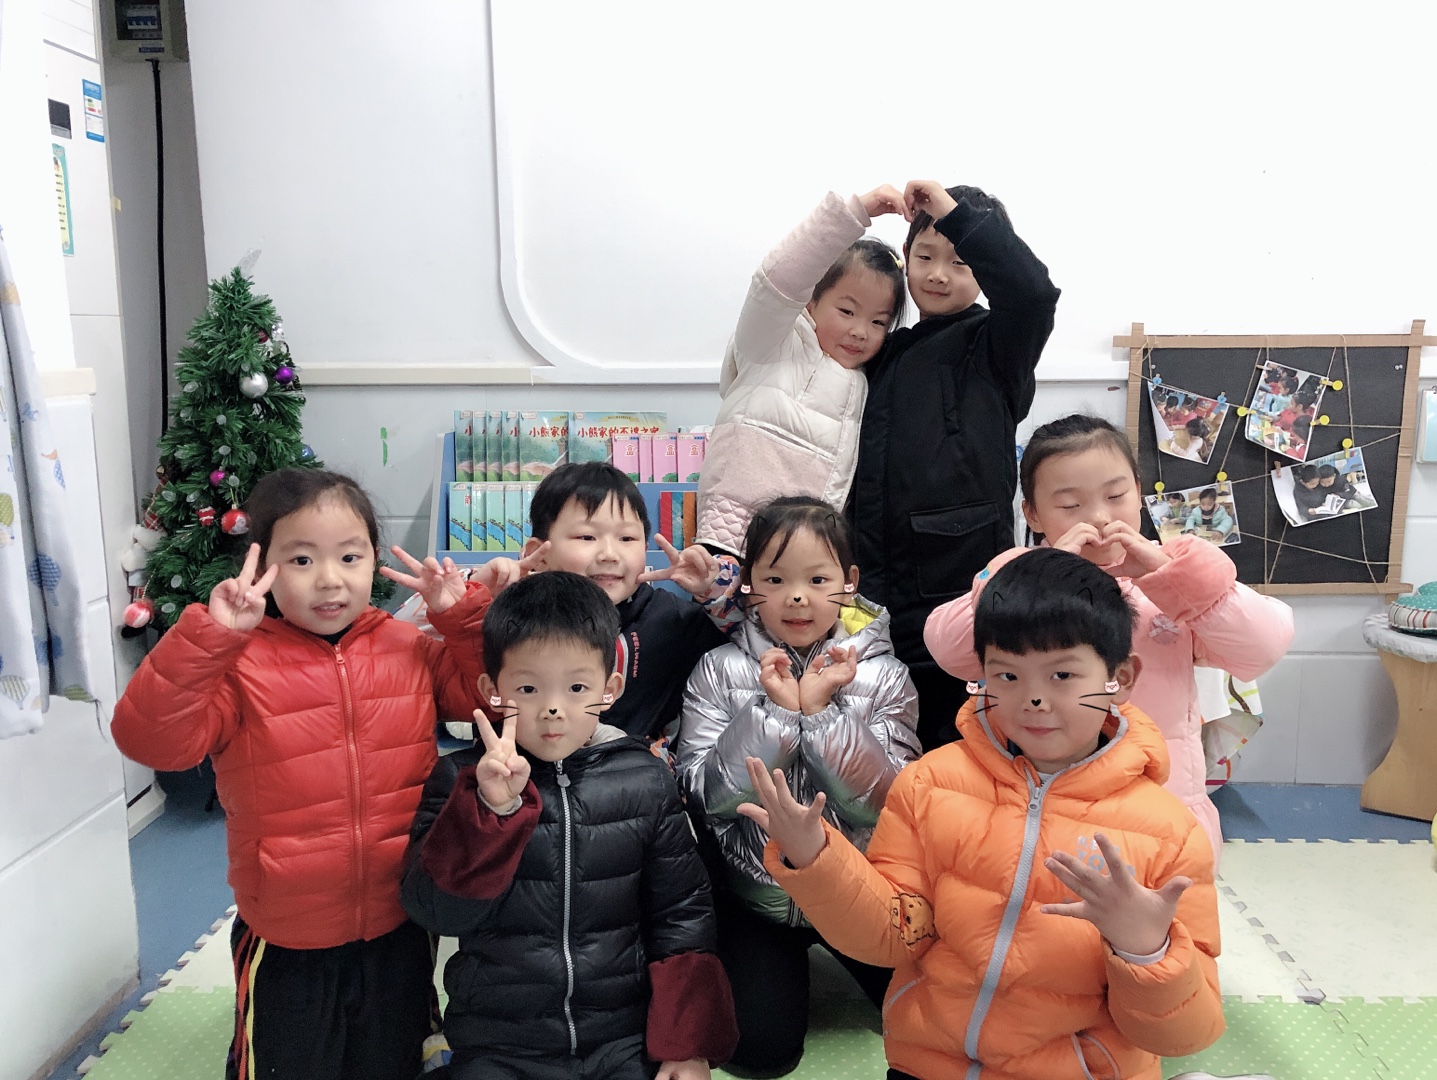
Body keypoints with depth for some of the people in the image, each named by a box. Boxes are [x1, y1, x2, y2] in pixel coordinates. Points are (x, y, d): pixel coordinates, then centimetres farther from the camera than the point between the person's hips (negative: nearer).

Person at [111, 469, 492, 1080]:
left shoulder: (410, 650, -2)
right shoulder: (238, 664, -14)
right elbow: (149, 738, -25)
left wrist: (464, 613, -9)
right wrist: (208, 634, -35)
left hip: (399, 934, 3)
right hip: (286, 945, -3)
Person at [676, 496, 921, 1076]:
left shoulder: (883, 676, -8)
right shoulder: (720, 670, -9)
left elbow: (886, 802, -17)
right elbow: (705, 794, -17)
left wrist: (820, 709, -27)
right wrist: (776, 711, -26)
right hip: (755, 895, -1)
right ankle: (789, 962, 21)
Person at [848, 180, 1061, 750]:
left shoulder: (993, 346, 1)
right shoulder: (884, 354, 17)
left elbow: (1032, 290, -22)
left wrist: (957, 214, -15)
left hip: (962, 590, -5)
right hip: (878, 593, 6)